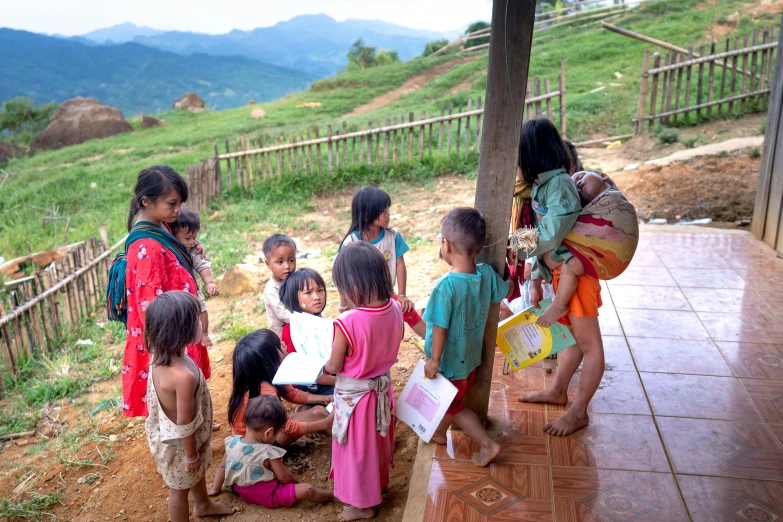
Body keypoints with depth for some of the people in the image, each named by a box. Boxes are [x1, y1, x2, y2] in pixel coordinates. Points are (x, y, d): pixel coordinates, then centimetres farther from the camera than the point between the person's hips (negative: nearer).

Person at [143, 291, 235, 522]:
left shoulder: (161, 356, -14)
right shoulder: (183, 375, -41)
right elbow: (184, 423, -29)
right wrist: (190, 455, -13)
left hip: (166, 432, 9)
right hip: (178, 443, -9)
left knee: (199, 471, 32)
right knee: (180, 487, 18)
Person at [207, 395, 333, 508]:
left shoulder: (231, 443, -10)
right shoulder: (268, 453, -26)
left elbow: (222, 467, 6)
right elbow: (284, 477, -16)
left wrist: (215, 488, 20)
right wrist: (297, 483, 3)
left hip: (242, 493, 7)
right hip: (268, 497, -7)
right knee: (306, 490, -13)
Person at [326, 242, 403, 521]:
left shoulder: (346, 322, -33)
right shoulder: (395, 309, -15)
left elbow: (334, 367, -18)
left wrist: (322, 365, 3)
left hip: (353, 395, -6)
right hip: (382, 386, 6)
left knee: (357, 447, 17)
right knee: (377, 440, 29)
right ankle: (379, 482, 52)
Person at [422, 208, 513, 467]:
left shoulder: (447, 286, -33)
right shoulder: (487, 273, -14)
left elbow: (440, 328, -26)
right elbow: (506, 292, 6)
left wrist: (434, 360, -13)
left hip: (450, 361, -7)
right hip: (471, 356, 7)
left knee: (454, 406, 19)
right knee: (448, 400, 29)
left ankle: (488, 444, 22)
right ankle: (439, 432, 50)